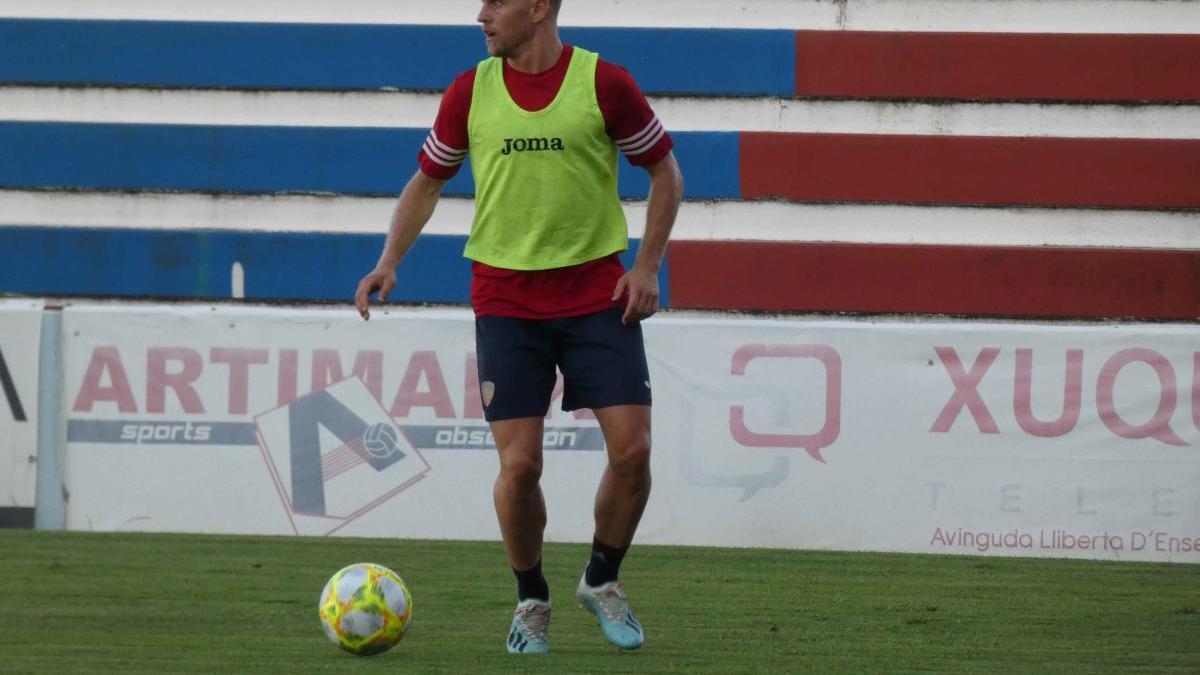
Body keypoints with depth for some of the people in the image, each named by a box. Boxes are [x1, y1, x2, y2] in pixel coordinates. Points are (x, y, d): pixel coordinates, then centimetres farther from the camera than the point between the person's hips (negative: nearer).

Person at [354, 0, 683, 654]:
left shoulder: (604, 83, -5)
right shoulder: (470, 92, 1)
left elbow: (664, 171, 5)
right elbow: (427, 180, 13)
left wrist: (647, 266, -4)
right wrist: (389, 261, 1)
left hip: (597, 291, -1)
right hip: (505, 298, 1)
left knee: (631, 449, -7)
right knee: (519, 463, -7)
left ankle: (602, 580, 17)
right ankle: (531, 600, 15)